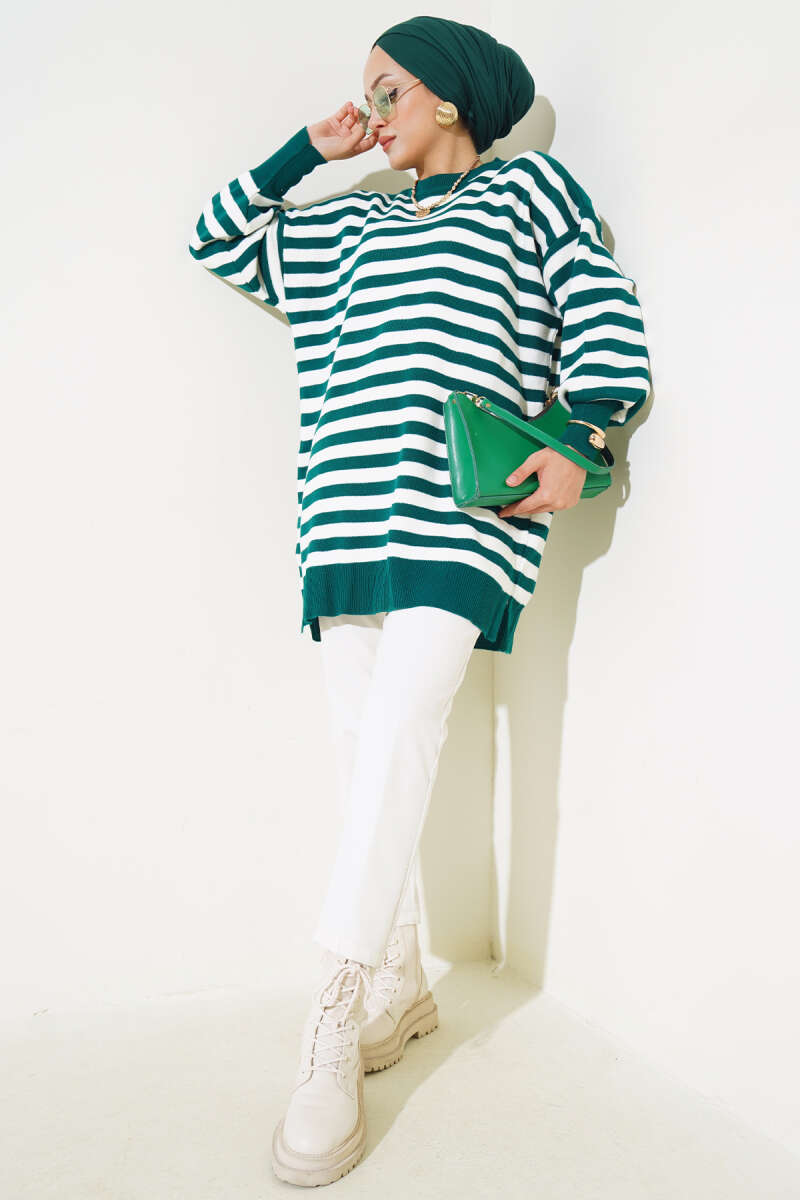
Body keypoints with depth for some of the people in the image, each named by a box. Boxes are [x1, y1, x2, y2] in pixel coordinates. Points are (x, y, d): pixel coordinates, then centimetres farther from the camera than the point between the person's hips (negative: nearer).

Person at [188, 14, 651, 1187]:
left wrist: (577, 441, -10)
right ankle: (400, 991, 15)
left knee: (398, 738, -20)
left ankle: (333, 1038, -17)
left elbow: (604, 324, 6)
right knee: (366, 756, 2)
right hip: (347, 518, 6)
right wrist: (310, 149, 28)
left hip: (464, 512, -5)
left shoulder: (533, 189, 16)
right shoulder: (345, 227, 29)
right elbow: (217, 237, 34)